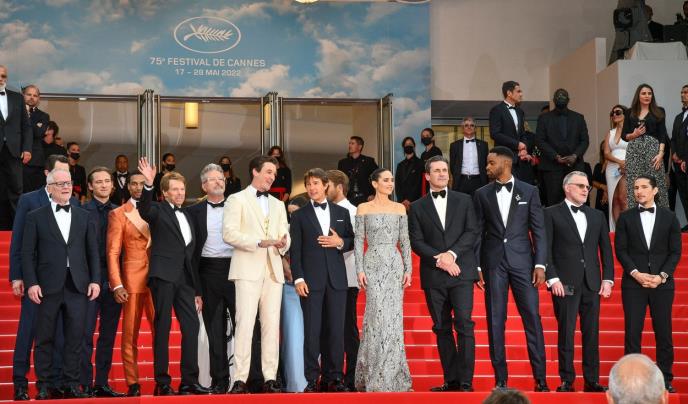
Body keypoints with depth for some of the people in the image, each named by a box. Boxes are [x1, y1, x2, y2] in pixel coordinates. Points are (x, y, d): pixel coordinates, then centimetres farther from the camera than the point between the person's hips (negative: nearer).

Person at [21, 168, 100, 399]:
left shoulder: (84, 216, 13)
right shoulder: (36, 217, 5)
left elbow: (92, 251, 11)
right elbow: (27, 253, 1)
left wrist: (95, 280, 2)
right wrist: (31, 283, -8)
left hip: (77, 285, 2)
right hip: (48, 286, -2)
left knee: (75, 337, 1)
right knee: (45, 338, 2)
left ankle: (71, 385, 8)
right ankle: (42, 387, 9)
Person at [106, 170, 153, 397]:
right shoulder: (118, 214, 5)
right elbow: (113, 252, 0)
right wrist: (117, 284, -10)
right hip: (132, 278, -2)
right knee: (130, 334, -2)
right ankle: (133, 384, 1)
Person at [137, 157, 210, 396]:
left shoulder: (187, 217, 21)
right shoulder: (158, 211, 3)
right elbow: (143, 210, -23)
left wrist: (197, 291, 20)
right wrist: (148, 184, -39)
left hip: (184, 278, 6)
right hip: (163, 275, -6)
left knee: (192, 326, -1)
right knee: (162, 328, -4)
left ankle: (189, 381, 3)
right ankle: (162, 383, -2)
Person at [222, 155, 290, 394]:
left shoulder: (278, 205, 23)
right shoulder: (237, 200, 5)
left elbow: (284, 234, 15)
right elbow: (229, 233, -7)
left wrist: (283, 243, -9)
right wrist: (259, 242, -16)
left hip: (273, 270, 5)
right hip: (248, 269, -5)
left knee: (272, 324, 1)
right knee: (245, 322, -12)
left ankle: (270, 378, 3)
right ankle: (240, 379, -11)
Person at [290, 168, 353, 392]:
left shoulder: (342, 212, 13)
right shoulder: (299, 215, 6)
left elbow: (352, 241, 15)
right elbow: (295, 250, 1)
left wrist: (340, 242, -7)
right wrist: (298, 278, -8)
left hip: (337, 279, 2)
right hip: (311, 279, -2)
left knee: (336, 330, 2)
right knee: (312, 330, -3)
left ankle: (334, 378, 9)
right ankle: (312, 379, 1)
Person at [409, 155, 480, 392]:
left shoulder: (464, 201, 11)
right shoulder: (417, 208, 11)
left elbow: (472, 231, 1)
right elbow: (416, 241, 2)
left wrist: (452, 253, -12)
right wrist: (439, 259, -11)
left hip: (461, 272, -1)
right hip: (434, 276, 2)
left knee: (464, 324, -11)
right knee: (442, 328, 4)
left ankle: (466, 381, -11)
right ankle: (451, 380, 9)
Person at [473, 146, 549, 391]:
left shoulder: (529, 192, 4)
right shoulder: (482, 194, 8)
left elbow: (539, 230, 2)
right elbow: (478, 232, 7)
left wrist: (540, 264, -5)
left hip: (522, 261, -1)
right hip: (493, 263, 1)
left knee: (532, 318, -2)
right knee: (495, 321, 2)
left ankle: (540, 379, 3)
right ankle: (501, 379, 7)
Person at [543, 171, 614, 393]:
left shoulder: (597, 216, 16)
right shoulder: (552, 214, 3)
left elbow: (606, 249, 14)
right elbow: (546, 249, -2)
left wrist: (607, 279, 5)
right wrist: (552, 279, -10)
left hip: (592, 283, 4)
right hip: (565, 283, -4)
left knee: (592, 333, 4)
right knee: (566, 332, -2)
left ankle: (592, 381, 9)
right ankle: (567, 380, 4)